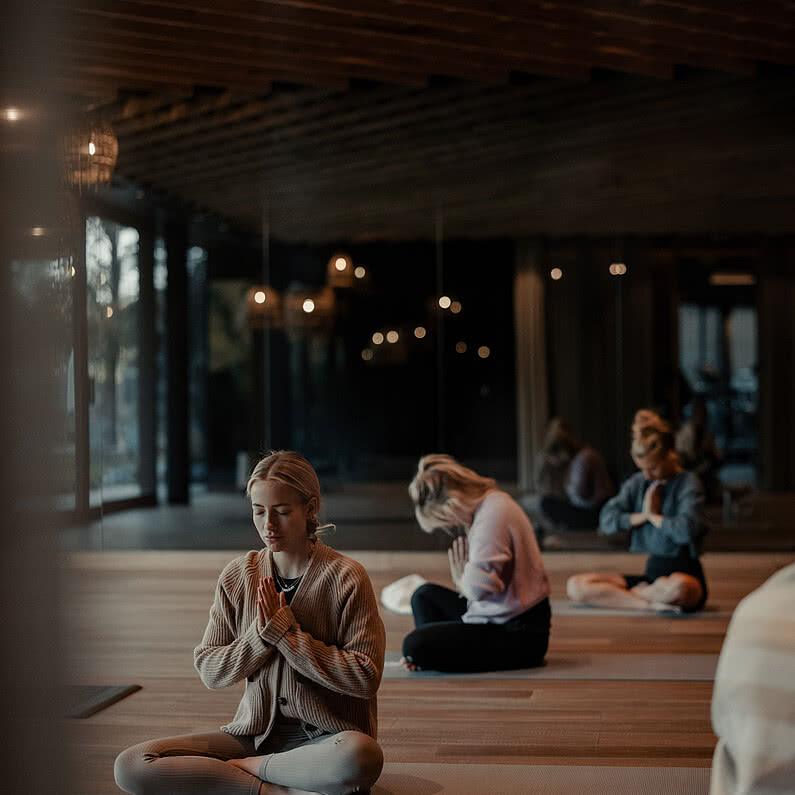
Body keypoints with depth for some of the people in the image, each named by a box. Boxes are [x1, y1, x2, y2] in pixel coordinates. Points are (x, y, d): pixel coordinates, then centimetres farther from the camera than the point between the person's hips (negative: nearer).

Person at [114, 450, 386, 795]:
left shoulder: (345, 577, -7)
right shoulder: (238, 576, 5)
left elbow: (365, 678, -13)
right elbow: (209, 669, 5)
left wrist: (285, 631, -14)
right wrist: (262, 635, -14)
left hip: (324, 736, -3)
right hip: (256, 730, 3)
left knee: (361, 756, -42)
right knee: (130, 766, -18)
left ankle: (241, 766, -16)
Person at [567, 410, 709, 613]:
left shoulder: (688, 483, -7)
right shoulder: (637, 483, 10)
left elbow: (685, 530, -22)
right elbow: (607, 520, 2)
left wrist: (654, 515, -7)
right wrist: (642, 516, -10)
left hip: (685, 574, -5)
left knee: (678, 587, -46)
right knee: (575, 585, -11)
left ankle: (616, 595, -16)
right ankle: (652, 603, -20)